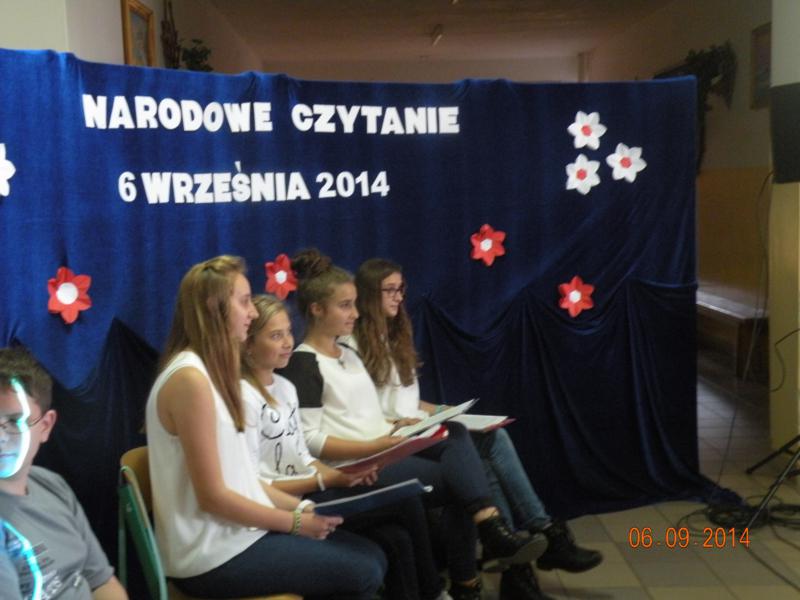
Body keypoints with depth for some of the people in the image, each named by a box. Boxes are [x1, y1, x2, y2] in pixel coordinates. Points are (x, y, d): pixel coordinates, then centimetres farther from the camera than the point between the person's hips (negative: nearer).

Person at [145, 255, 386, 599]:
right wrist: (296, 522, -11)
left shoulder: (211, 371, 12)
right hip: (214, 557, -9)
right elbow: (213, 496, -20)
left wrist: (300, 507, 5)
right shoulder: (190, 379, -20)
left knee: (371, 557, 6)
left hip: (236, 534, 9)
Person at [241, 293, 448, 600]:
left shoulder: (286, 387, 12)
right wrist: (325, 481, -19)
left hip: (306, 496, 8)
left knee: (395, 540, -14)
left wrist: (343, 476, -4)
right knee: (406, 503, -12)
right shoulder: (244, 397, -15)